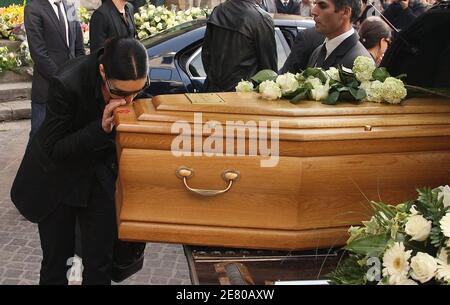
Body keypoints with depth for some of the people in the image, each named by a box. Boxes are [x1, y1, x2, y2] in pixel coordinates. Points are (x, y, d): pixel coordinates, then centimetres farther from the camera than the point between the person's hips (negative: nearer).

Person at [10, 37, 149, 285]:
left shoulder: (134, 81, -18)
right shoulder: (66, 83, -32)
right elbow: (54, 150, -22)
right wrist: (100, 128, -34)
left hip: (101, 178, 3)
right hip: (58, 180, -3)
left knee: (100, 263, 6)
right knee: (56, 260, 11)